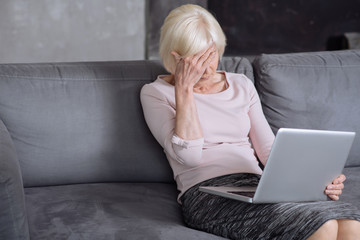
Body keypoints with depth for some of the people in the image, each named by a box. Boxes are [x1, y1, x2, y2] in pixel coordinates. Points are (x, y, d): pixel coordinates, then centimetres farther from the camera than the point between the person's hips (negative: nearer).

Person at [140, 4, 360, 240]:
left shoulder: (241, 85, 21)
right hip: (207, 193, -5)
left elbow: (268, 149, 16)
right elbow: (188, 155, -8)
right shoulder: (156, 93, 7)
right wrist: (184, 88, -10)